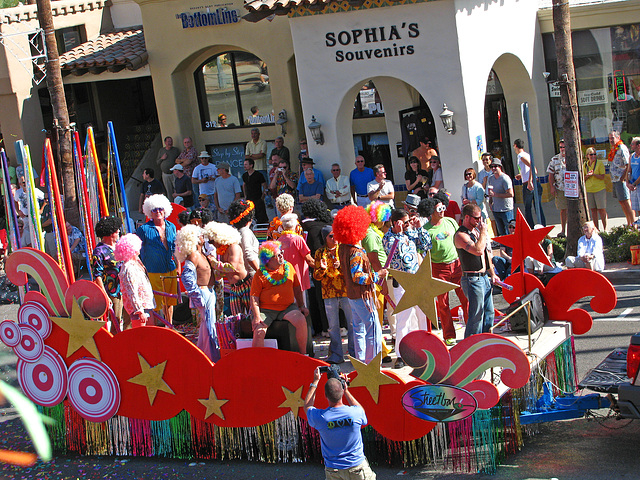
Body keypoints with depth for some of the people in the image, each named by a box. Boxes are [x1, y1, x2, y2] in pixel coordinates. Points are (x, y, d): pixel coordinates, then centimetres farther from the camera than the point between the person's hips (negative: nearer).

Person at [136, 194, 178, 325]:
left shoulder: (171, 227, 10)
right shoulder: (144, 229, -6)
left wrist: (178, 267, 17)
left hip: (170, 271, 5)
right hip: (153, 272, -5)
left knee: (169, 301, 13)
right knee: (155, 303, -4)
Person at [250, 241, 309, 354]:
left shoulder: (288, 267, 11)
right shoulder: (260, 275, -1)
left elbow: (296, 287, 20)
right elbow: (254, 298, -4)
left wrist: (301, 305, 14)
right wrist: (257, 316, -16)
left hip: (287, 307, 3)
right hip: (265, 309, -2)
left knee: (301, 321, -24)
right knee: (259, 332, -25)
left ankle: (303, 354, -10)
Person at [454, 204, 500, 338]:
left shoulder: (477, 231, 14)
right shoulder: (461, 235, -15)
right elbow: (478, 250, -29)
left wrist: (492, 274, 21)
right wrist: (483, 232, -17)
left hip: (484, 277, 9)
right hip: (472, 280, -9)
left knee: (489, 312, 13)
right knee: (477, 315, -8)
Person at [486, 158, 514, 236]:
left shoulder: (505, 178, -13)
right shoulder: (490, 179, 11)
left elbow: (511, 194, -20)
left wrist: (496, 195, -21)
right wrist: (491, 202, 9)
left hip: (506, 210, -7)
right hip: (495, 209, 7)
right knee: (501, 232, 11)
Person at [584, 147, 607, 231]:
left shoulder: (599, 163, -3)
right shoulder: (585, 165, 9)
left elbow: (602, 177, -9)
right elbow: (583, 178, 11)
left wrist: (593, 174, -21)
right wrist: (587, 175, -9)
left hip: (599, 189, -4)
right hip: (588, 190, 4)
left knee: (601, 209, -3)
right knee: (593, 210, 6)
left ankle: (605, 228, 2)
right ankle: (596, 229, 12)